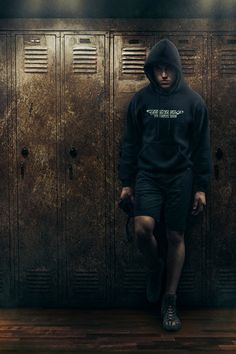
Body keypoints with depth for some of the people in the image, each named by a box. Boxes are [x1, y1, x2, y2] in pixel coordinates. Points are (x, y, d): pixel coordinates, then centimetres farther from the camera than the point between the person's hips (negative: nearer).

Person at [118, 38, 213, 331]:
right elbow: (130, 143, 5)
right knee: (143, 226, -19)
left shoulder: (193, 101, -1)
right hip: (148, 175, 1)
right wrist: (127, 181, 4)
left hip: (181, 177, 0)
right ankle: (154, 267, 15)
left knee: (176, 237, 3)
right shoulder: (141, 99, 1)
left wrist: (201, 187, -1)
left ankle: (170, 301, 20)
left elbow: (202, 147, 2)